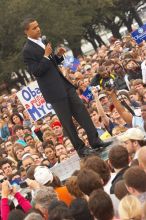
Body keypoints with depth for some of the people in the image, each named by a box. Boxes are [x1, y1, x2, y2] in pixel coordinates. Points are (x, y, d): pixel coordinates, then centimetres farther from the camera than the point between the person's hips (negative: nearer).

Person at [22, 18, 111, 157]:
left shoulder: (41, 42, 12)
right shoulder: (28, 50, -13)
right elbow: (36, 71, -18)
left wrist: (58, 55, 2)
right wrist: (46, 55, -23)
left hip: (64, 84, 8)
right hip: (54, 90, -8)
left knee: (81, 111, 4)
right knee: (67, 121, 1)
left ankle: (94, 141, 7)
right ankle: (80, 148, 8)